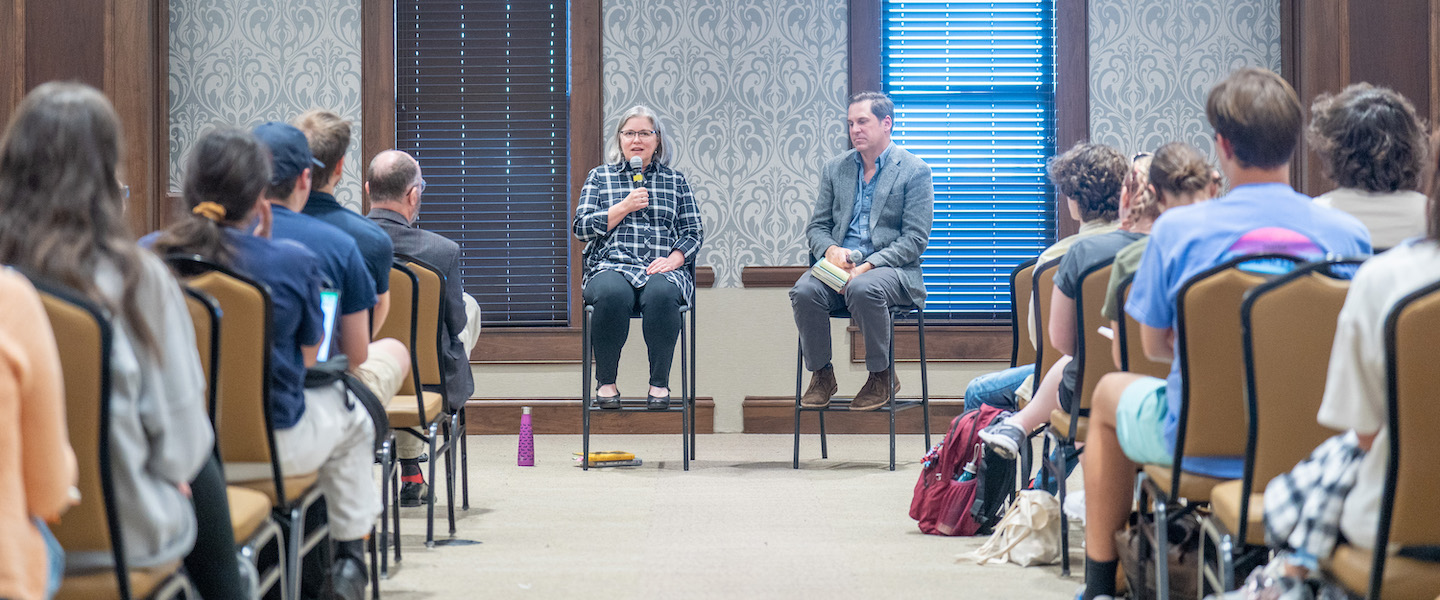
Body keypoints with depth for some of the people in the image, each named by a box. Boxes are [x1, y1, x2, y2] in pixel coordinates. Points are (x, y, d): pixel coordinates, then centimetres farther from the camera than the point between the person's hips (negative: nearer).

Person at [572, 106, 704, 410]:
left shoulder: (675, 180, 19)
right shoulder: (600, 177, 17)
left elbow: (694, 232, 14)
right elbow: (581, 228, 7)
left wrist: (673, 259, -6)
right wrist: (625, 207, -2)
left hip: (663, 270, 1)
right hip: (611, 267, 0)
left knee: (661, 293, -37)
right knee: (613, 294, -38)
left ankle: (660, 382, -23)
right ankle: (605, 381, -19)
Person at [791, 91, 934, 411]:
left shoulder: (915, 171, 0)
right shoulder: (835, 168, 16)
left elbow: (915, 239, -6)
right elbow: (816, 226, 16)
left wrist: (867, 266, -19)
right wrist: (831, 249, -9)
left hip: (891, 268, -4)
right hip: (840, 263, 4)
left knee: (863, 289, -38)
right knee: (804, 291, -28)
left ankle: (881, 376, -17)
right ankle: (821, 375, -9)